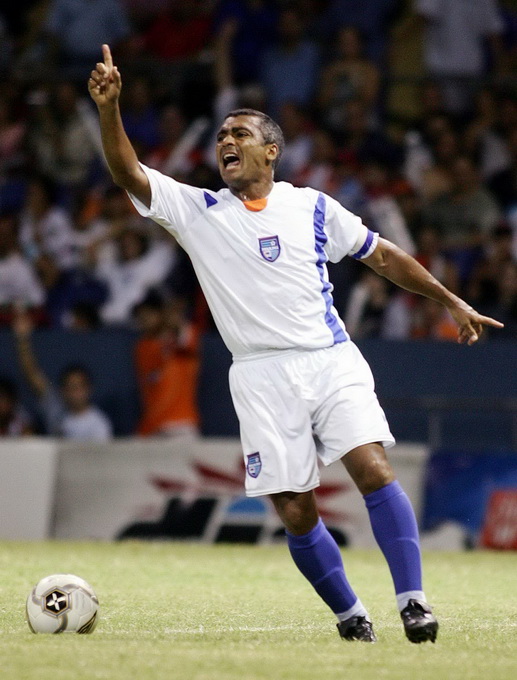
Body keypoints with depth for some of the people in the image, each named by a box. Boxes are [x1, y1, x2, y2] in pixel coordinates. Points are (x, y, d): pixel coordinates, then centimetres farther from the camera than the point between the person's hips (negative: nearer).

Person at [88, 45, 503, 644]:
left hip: (332, 361, 0)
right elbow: (129, 174, -4)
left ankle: (412, 601, -17)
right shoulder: (198, 211, 8)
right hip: (262, 375, 0)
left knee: (372, 467, -20)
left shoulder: (312, 207, 11)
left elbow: (382, 255, 20)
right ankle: (349, 613, 13)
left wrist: (450, 301, 20)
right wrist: (109, 108, -20)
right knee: (295, 513, -4)